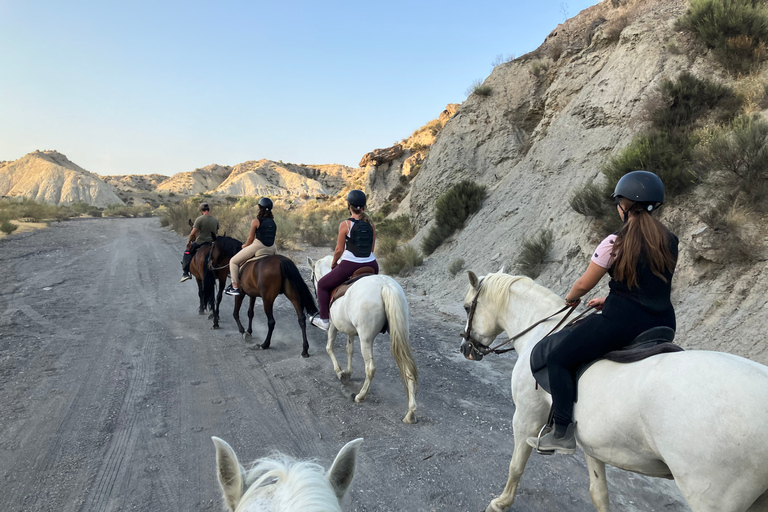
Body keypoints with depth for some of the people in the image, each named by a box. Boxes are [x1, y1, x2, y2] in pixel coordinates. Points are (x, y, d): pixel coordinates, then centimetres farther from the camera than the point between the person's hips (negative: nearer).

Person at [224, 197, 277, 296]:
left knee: (233, 261, 11)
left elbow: (251, 239, -4)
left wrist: (244, 246, 17)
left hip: (258, 247, -6)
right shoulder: (273, 223, 9)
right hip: (271, 249, 6)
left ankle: (235, 286, 4)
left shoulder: (255, 221, -7)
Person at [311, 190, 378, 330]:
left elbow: (339, 250, -5)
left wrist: (333, 264, 12)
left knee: (322, 285, 18)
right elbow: (371, 248, 11)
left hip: (349, 266, -5)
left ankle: (324, 319, 19)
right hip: (370, 266, 5)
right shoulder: (371, 224, 4)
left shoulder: (345, 225, -9)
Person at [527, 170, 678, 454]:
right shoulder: (670, 242, 8)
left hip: (621, 322, -7)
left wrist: (570, 298, 18)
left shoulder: (615, 243, -12)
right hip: (662, 324, 8)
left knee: (558, 359, 4)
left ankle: (563, 433, 2)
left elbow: (584, 284, -4)